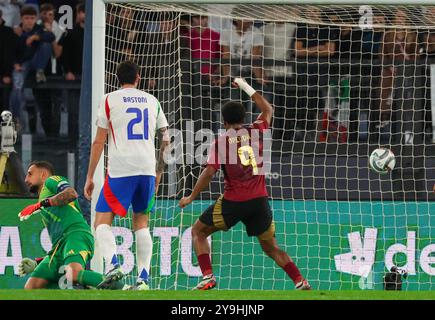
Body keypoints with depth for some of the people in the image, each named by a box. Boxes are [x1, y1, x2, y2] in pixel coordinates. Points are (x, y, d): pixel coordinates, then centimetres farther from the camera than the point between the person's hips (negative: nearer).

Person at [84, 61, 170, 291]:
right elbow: (165, 139, 16)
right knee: (141, 222, 14)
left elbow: (99, 142, 1)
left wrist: (89, 177, 5)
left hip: (120, 170, -4)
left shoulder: (109, 100, 3)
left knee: (102, 222, -2)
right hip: (147, 169, 4)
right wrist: (159, 172, 26)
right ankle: (143, 279, 3)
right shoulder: (152, 101, 14)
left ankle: (112, 264, -27)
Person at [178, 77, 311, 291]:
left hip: (233, 201, -3)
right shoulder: (256, 132, 5)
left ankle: (208, 276, -3)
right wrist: (247, 88, 33)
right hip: (259, 200, 3)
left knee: (198, 232, 13)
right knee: (271, 247, 15)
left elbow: (209, 173, -9)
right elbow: (268, 110, 25)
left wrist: (191, 197, 1)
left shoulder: (221, 142, -3)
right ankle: (301, 282, 1)